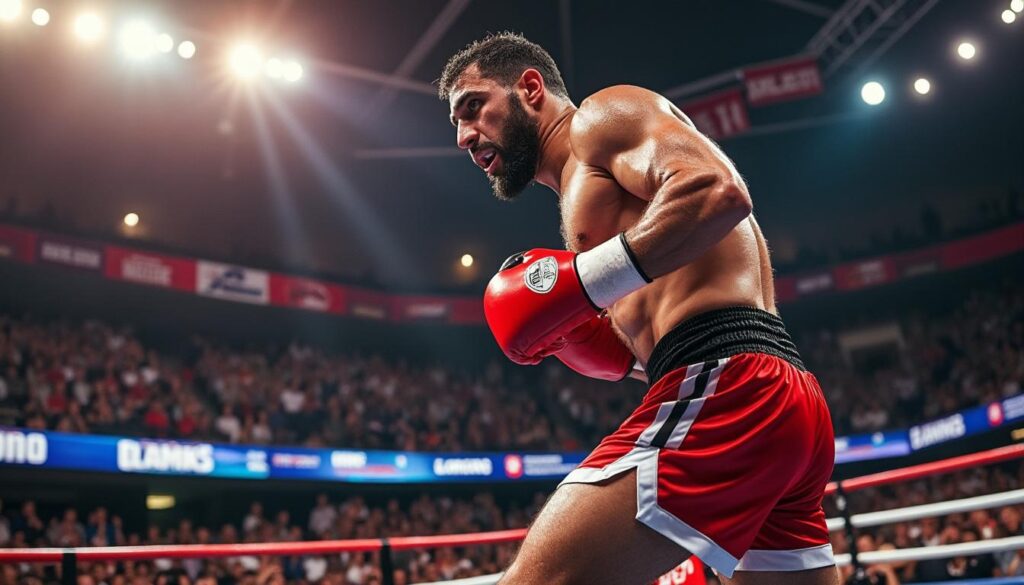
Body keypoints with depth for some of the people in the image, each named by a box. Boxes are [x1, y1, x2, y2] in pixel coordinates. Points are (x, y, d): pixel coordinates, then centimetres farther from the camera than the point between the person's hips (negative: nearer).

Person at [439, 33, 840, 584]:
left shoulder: (605, 113, 5)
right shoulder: (587, 187, 31)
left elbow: (717, 191, -16)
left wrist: (581, 283, -15)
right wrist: (576, 333, 13)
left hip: (725, 392, -11)